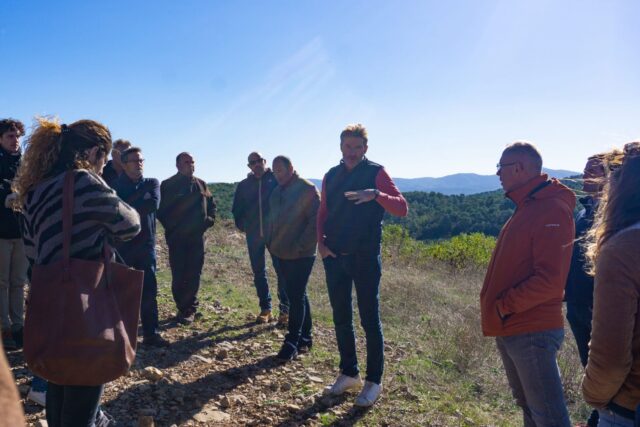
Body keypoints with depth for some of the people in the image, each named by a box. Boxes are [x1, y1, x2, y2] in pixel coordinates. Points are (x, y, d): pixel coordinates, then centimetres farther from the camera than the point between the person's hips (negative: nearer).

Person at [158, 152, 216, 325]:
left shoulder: (201, 185, 11)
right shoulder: (168, 185, 1)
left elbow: (211, 204, 18)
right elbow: (161, 209, 1)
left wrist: (209, 220, 4)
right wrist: (169, 226, -6)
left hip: (196, 237, 2)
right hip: (176, 238, -2)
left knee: (193, 274, 2)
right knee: (178, 275, 0)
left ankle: (189, 309, 10)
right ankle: (183, 308, 12)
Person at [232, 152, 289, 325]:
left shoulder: (276, 180, -1)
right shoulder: (244, 185, 9)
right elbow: (237, 209, 17)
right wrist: (242, 225, 7)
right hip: (254, 234, 4)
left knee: (281, 270, -4)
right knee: (259, 272, 8)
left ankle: (285, 310, 3)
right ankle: (265, 309, 18)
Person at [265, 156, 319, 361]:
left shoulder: (307, 189, -11)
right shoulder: (276, 192, 13)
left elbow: (315, 220, -16)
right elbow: (272, 219, 21)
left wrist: (301, 246, -19)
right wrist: (271, 242, 9)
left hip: (301, 255, -8)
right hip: (282, 254, 8)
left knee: (296, 297, -4)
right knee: (297, 295, 14)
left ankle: (292, 343, 2)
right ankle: (305, 338, 25)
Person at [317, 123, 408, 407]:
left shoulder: (375, 173, -4)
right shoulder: (331, 176, 10)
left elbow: (401, 208, -13)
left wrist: (376, 194, -30)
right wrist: (321, 241, 0)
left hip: (365, 257, -5)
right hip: (334, 257, 5)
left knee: (370, 320, 2)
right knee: (341, 319, 12)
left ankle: (374, 381, 15)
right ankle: (349, 373, 28)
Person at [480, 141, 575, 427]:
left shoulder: (551, 210, -17)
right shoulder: (526, 208, 13)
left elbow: (550, 280, -25)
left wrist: (505, 305, -17)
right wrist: (498, 306, 9)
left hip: (532, 333, -10)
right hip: (510, 329, 10)